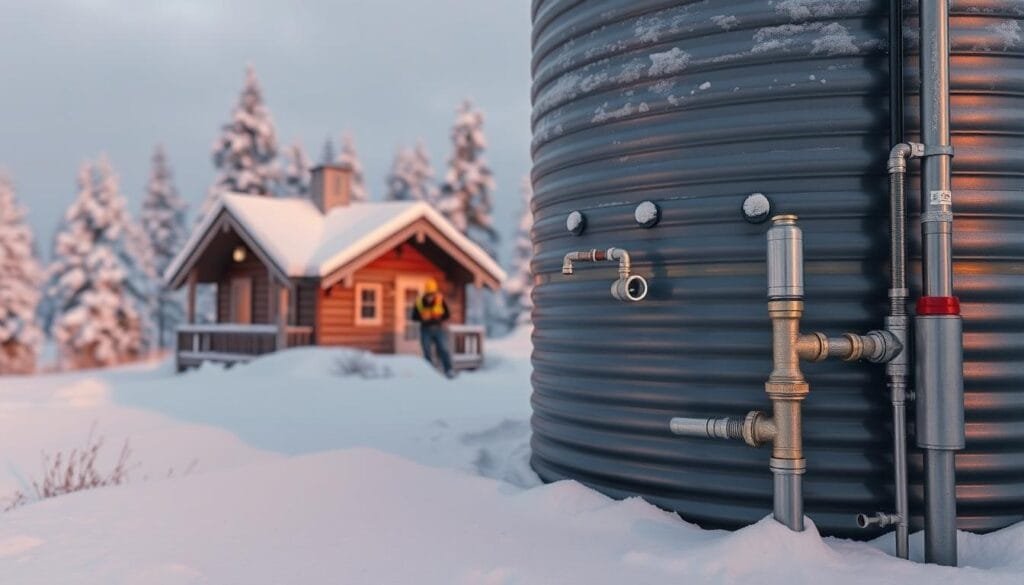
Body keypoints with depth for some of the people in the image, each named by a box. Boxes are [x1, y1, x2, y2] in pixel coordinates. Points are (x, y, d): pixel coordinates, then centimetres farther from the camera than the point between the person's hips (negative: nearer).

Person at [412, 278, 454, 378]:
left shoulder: (440, 300, -6)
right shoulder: (419, 303, -6)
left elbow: (447, 314, 2)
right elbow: (414, 317, 3)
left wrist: (439, 318, -14)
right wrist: (423, 318, -13)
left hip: (438, 329, 0)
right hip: (425, 330, 1)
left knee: (443, 350, -11)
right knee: (427, 353, 1)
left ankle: (448, 370, -8)